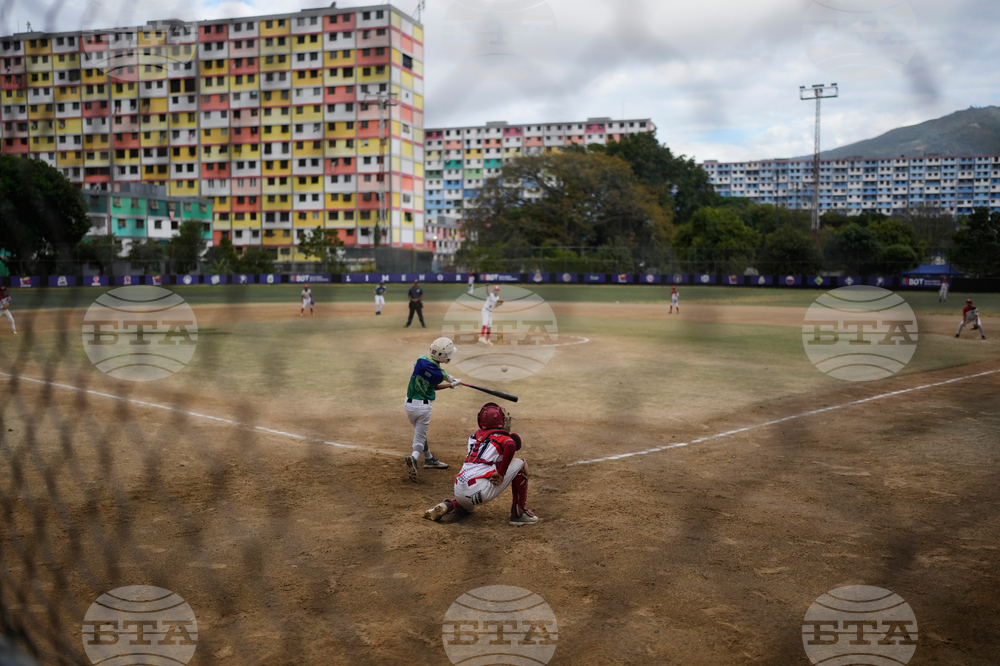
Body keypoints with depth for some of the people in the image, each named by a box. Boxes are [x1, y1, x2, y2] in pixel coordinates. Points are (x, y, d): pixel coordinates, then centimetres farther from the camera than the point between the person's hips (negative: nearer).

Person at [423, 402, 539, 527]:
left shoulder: (473, 436, 20)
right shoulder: (501, 437, 3)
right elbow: (510, 445, -20)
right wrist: (501, 473, -12)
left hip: (459, 492, 7)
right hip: (480, 490, -7)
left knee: (466, 507, 43)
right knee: (520, 464, 8)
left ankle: (449, 505, 9)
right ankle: (518, 514, 9)